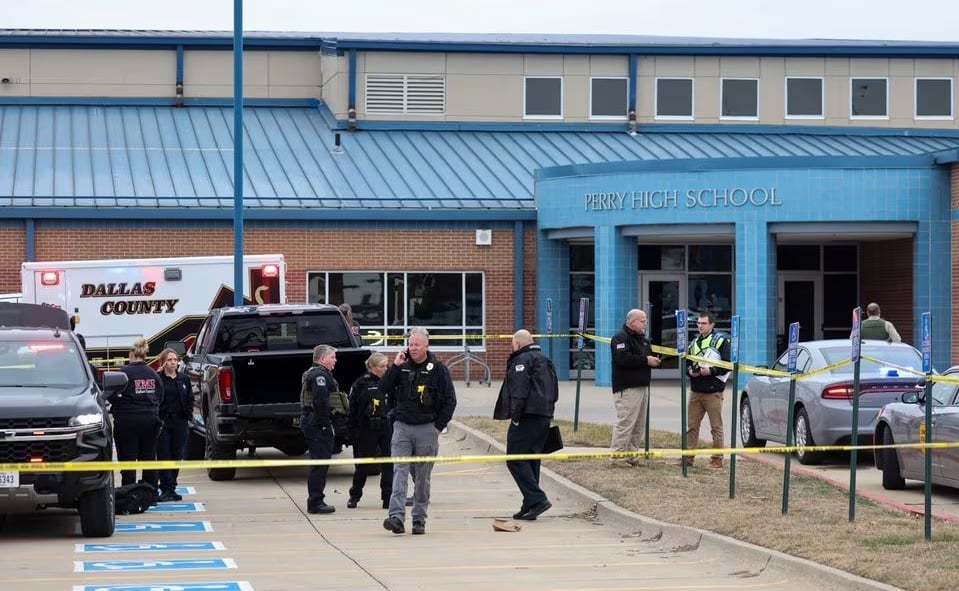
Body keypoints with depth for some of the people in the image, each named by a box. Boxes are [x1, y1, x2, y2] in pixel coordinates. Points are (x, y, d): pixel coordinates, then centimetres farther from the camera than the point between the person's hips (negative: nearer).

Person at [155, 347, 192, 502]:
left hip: (180, 424, 4)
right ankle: (167, 490, -5)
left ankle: (171, 488, 16)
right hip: (163, 424, -4)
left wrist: (188, 416, 7)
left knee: (177, 456, 7)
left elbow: (190, 399, 17)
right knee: (164, 456, -5)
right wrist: (157, 420, -12)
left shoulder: (184, 379, 11)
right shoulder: (157, 379, -4)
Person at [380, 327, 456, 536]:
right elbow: (383, 389, -1)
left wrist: (438, 426, -3)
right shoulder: (401, 367, 7)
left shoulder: (438, 370, 0)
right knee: (399, 472, -11)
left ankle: (419, 519, 12)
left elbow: (450, 400, 2)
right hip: (402, 427, 1)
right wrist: (395, 366, -10)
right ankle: (396, 516, -20)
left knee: (422, 476, 5)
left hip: (427, 429, -1)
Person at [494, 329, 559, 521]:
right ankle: (530, 505, 13)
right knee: (532, 460, 13)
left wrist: (515, 416, -15)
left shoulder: (521, 360, -8)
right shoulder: (545, 360, 22)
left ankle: (537, 499, -19)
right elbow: (554, 391, 25)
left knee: (515, 460, -8)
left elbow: (519, 390, -18)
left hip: (527, 417, -9)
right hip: (544, 417, 9)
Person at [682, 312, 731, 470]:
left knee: (716, 427, -1)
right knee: (692, 426, 7)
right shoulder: (694, 343, 16)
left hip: (713, 392, -6)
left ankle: (717, 459, 3)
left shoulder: (721, 341, -5)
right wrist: (690, 371, -2)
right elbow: (687, 362, 20)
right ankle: (688, 457, 12)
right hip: (696, 391, 6)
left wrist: (711, 371, -18)